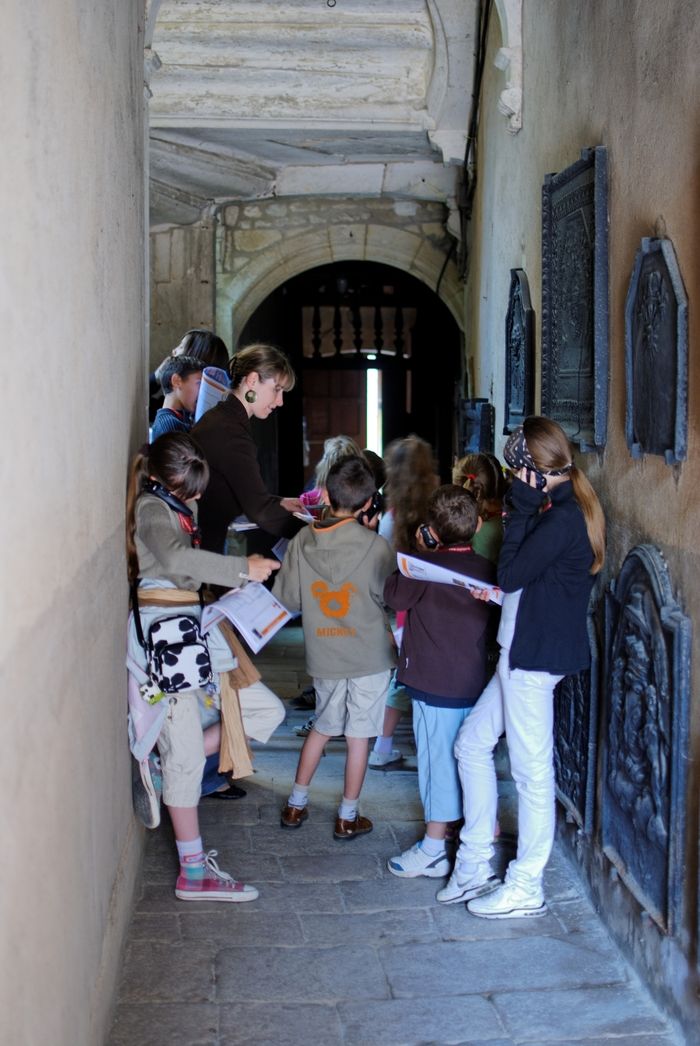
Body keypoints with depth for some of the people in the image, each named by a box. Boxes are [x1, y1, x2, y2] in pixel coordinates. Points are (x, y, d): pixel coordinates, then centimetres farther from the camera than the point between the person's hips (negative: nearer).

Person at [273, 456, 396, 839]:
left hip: (323, 655, 3)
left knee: (322, 726, 21)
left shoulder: (302, 541, -6)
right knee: (358, 735, 8)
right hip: (369, 654, -3)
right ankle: (347, 817, 18)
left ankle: (295, 804, 28)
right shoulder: (375, 545, -14)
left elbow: (286, 599, 0)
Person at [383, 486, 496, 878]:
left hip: (435, 683, -6)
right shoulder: (487, 570, 1)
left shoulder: (424, 566, -16)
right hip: (474, 680, 6)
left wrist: (418, 554, 5)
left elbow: (395, 595, -4)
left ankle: (433, 850, 10)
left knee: (438, 759, 1)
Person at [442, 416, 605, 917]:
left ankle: (525, 889, 14)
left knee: (532, 771, 1)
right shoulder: (567, 510, 11)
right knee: (472, 743, 16)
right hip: (523, 651, 11)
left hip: (536, 655, -11)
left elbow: (511, 574, -18)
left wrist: (521, 508, -15)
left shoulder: (562, 519, -20)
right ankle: (476, 864, 25)